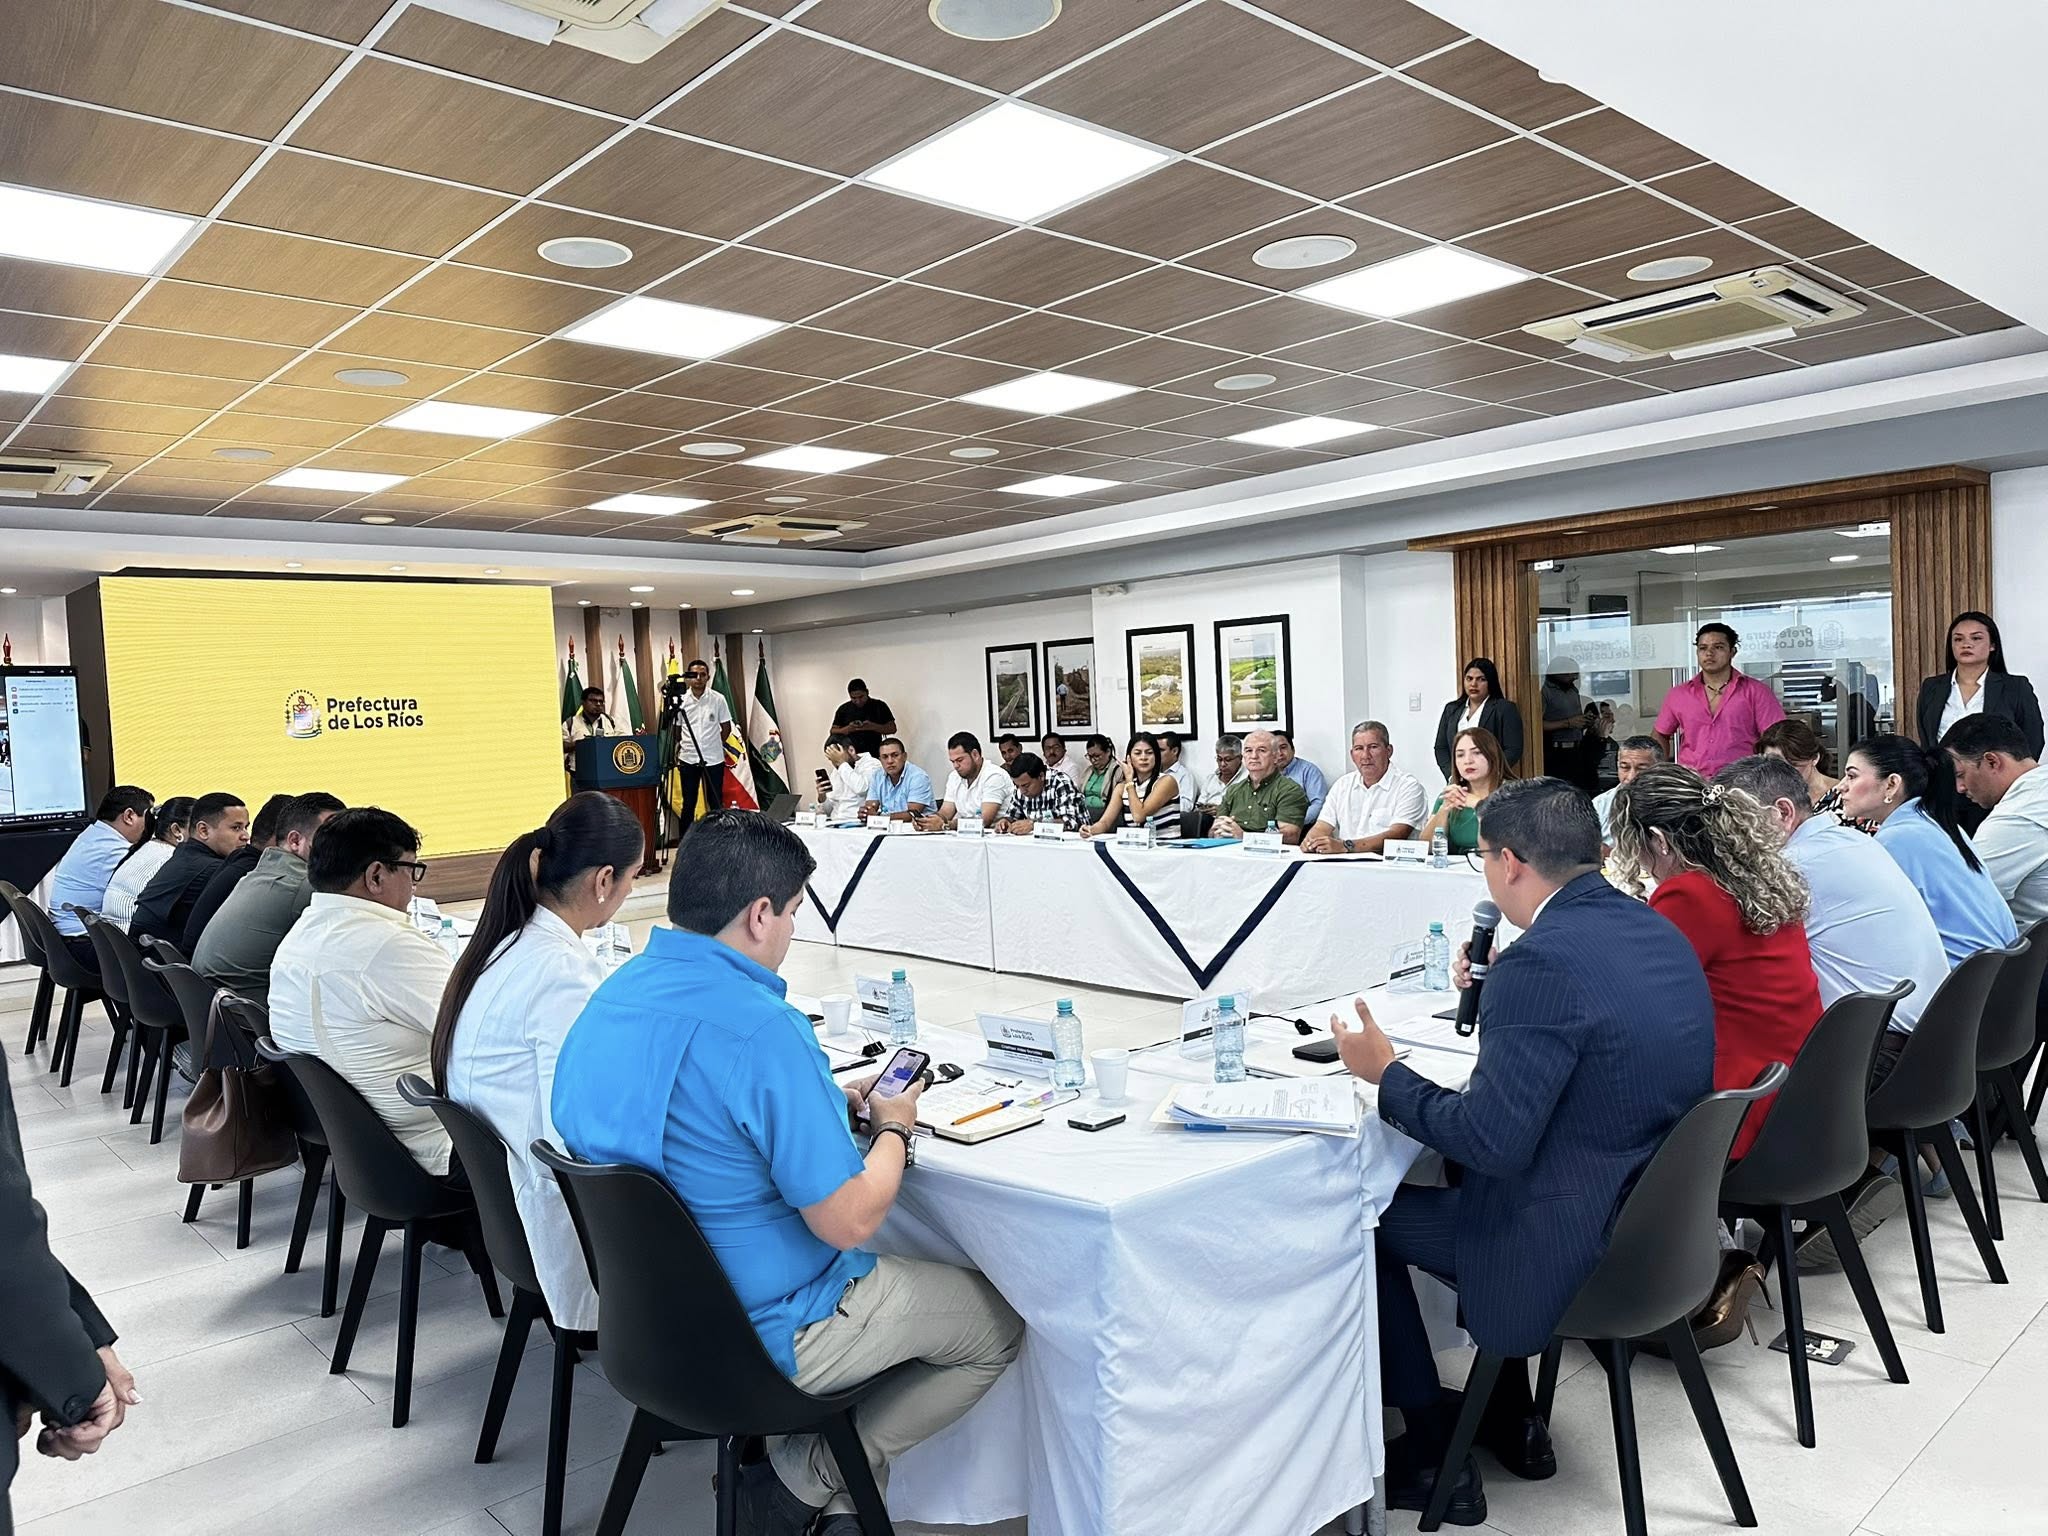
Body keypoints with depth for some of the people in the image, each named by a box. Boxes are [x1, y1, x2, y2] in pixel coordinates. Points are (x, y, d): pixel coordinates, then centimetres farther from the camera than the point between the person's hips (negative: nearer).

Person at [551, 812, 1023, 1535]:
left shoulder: (612, 995, -2)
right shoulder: (759, 1028, -31)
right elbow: (848, 1222, -25)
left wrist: (828, 1100, 7)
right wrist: (893, 1129, -6)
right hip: (758, 1333, -8)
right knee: (999, 1324, 8)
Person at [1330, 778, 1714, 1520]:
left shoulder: (1541, 960, -25)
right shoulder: (1657, 932, 3)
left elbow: (1491, 1141, -25)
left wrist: (1385, 1073, -13)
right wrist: (1493, 993, 14)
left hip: (1579, 1248, -9)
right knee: (1454, 1174, 29)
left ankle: (1433, 1455, 21)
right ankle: (1509, 1422, 35)